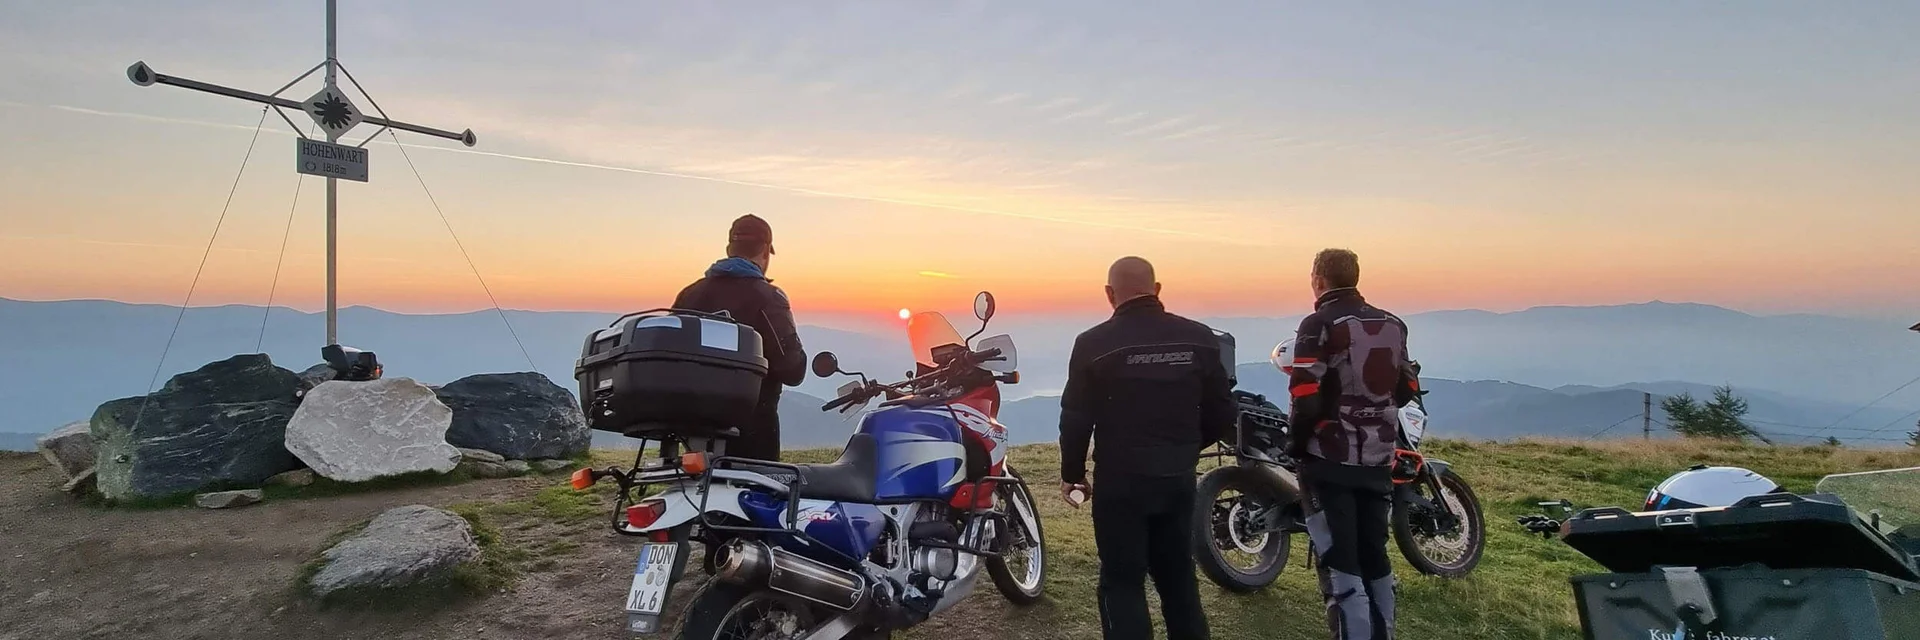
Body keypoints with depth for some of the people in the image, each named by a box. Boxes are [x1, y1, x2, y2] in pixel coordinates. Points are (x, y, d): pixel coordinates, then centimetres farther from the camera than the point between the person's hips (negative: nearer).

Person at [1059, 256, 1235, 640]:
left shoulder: (1094, 344, -12)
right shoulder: (1199, 338, 0)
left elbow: (1076, 418, -9)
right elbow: (1223, 413, 5)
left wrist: (1071, 474, 6)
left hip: (1120, 482, -4)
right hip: (1179, 479, 4)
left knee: (1123, 583, 7)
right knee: (1179, 578, 19)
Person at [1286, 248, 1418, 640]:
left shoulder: (1319, 325, -12)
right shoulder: (1393, 325, 8)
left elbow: (1306, 398, -18)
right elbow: (1407, 390, 14)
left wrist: (1297, 443, -3)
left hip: (1331, 459, -6)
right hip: (1379, 458, 7)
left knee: (1339, 562, -2)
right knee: (1374, 554, 17)